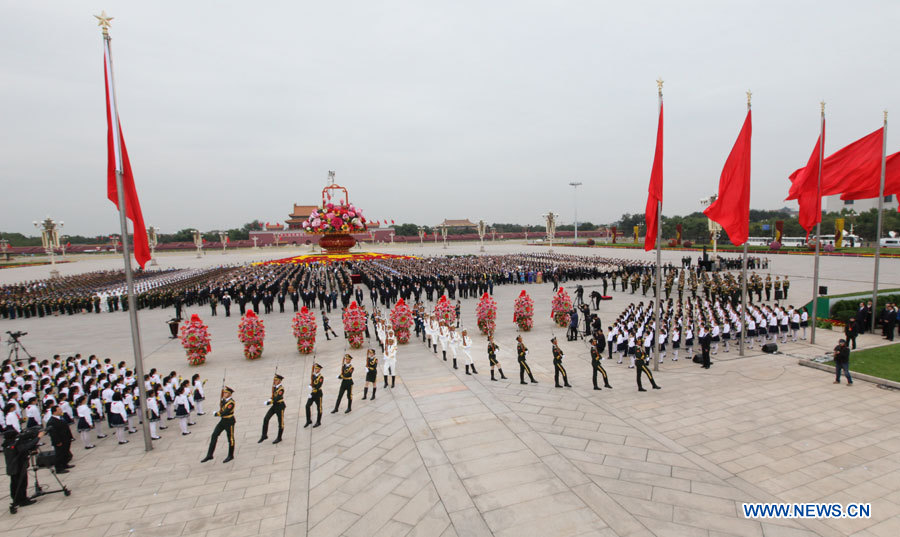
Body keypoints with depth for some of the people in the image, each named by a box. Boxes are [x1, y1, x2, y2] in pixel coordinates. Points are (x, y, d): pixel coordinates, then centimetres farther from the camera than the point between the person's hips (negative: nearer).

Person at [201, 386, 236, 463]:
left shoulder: (231, 403, -22)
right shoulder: (223, 400, 3)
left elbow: (225, 413, -28)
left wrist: (217, 413, -12)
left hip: (229, 422, -8)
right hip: (222, 420, 8)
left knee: (230, 438, 7)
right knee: (214, 436, 5)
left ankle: (230, 456, 22)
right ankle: (209, 455, 14)